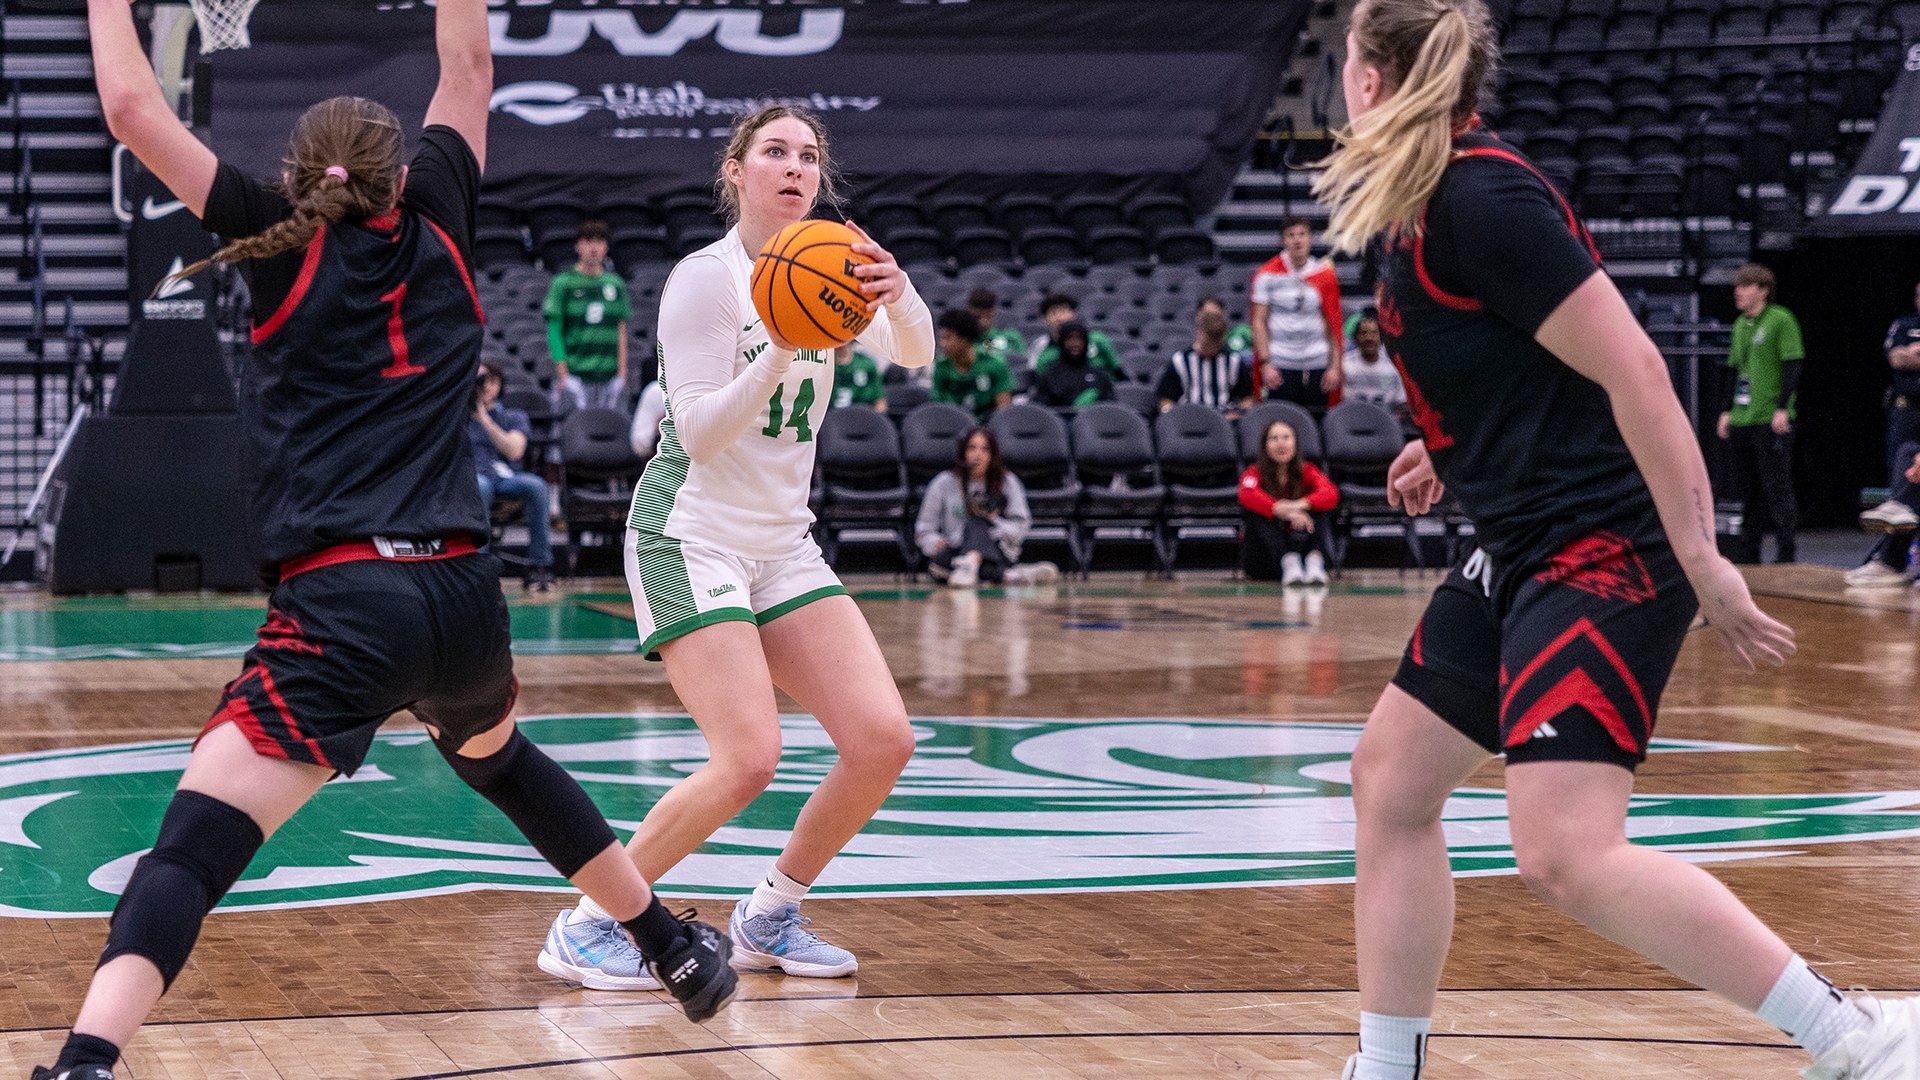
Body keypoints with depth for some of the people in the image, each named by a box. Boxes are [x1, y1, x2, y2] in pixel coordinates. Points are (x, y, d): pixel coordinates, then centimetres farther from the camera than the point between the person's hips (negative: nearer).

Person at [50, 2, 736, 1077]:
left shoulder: (284, 247, 4)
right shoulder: (436, 231, 12)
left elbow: (135, 110, 3)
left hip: (341, 611, -4)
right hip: (463, 598, 5)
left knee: (195, 842, -15)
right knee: (500, 759, 35)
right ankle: (683, 951, 45)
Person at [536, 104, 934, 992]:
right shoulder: (706, 277, -11)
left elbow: (914, 356, -8)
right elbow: (701, 432, -18)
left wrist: (897, 295, -30)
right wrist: (783, 348, -31)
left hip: (783, 544, 7)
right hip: (691, 536, -7)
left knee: (882, 739, -8)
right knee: (748, 758, -22)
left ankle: (768, 918, 10)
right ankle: (583, 928, -8)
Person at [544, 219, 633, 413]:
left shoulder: (616, 284, 13)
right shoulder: (562, 283, 1)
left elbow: (621, 331, 13)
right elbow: (554, 331, -2)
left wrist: (622, 374, 4)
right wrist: (564, 375, -9)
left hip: (609, 375, 4)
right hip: (576, 374, -4)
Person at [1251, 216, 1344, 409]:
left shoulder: (1324, 275, 6)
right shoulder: (1267, 274, 0)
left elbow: (1333, 325, 9)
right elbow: (1259, 322, 1)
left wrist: (1335, 366, 2)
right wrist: (1265, 363, -8)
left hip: (1318, 363, 2)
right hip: (1280, 364, -2)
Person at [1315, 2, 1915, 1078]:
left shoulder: (1479, 198, -17)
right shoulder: (1418, 207, 12)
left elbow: (1631, 364, -22)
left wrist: (1701, 562, -22)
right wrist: (1452, 449, 20)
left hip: (1602, 547, -10)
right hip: (1523, 551, 10)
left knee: (1568, 854, -20)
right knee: (1392, 775, 14)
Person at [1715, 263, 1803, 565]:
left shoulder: (1781, 320, -6)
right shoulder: (1740, 325, 16)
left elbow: (1793, 366, -10)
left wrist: (1782, 408, -17)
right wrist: (1727, 411, 17)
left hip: (1772, 420, -7)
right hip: (1742, 420, 7)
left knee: (1776, 489, -6)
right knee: (1747, 489, 10)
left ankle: (1785, 553, 0)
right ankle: (1746, 553, 16)